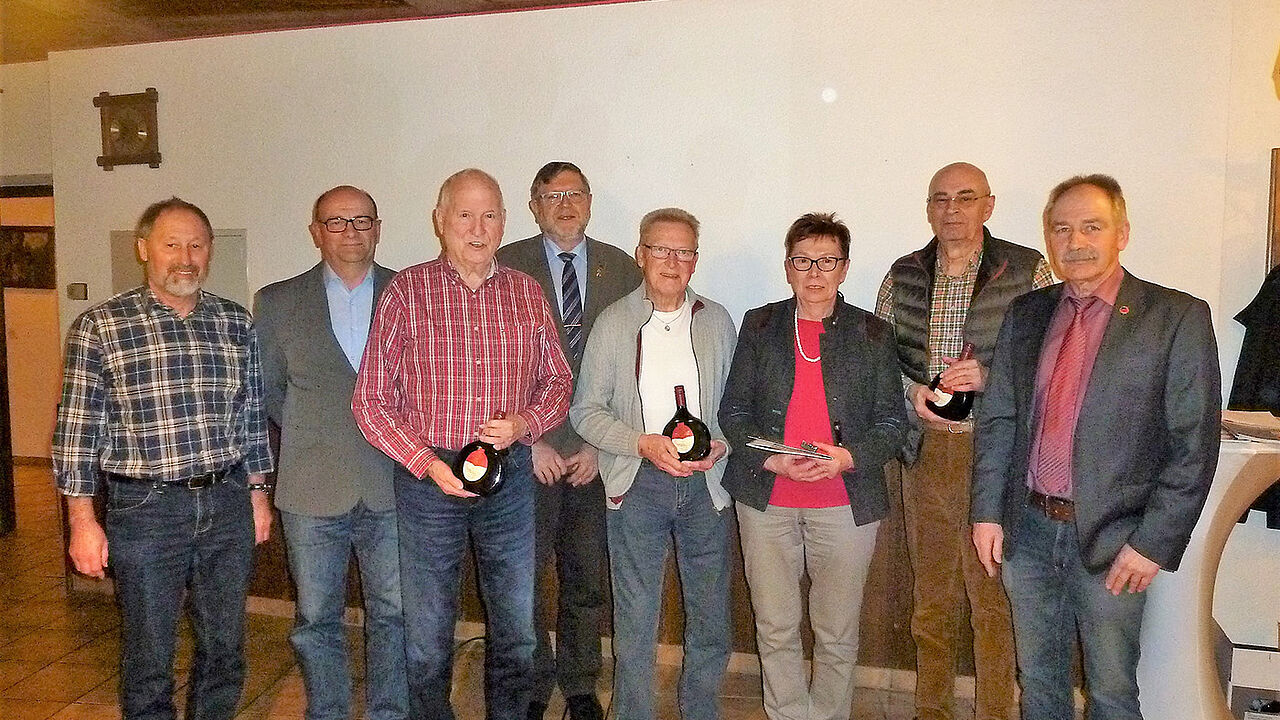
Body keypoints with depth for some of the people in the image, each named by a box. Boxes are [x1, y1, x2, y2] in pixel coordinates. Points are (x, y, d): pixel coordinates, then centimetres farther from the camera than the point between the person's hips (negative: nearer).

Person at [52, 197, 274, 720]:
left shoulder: (236, 324, 6)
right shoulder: (99, 327, -5)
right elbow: (77, 429, -4)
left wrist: (258, 491, 11)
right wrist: (82, 520, -6)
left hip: (229, 504, 3)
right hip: (145, 507, -3)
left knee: (225, 649, 15)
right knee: (149, 658, 10)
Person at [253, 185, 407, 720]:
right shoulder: (278, 302, 3)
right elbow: (267, 388, 11)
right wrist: (309, 436, 7)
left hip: (393, 489, 0)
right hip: (313, 491, 0)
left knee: (394, 615, 11)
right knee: (316, 621, 12)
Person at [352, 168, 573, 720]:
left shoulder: (527, 293, 5)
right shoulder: (406, 291, -4)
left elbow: (557, 380, 10)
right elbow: (370, 398, -4)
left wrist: (524, 422, -10)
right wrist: (428, 463, -14)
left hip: (510, 473, 3)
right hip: (428, 474, -2)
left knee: (516, 629, 14)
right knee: (428, 634, 12)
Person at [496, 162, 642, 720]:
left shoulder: (621, 268, 6)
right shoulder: (508, 266, 0)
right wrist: (529, 440, -8)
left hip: (597, 453, 2)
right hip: (528, 452, -1)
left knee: (586, 580, 12)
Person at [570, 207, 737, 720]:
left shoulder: (717, 322, 7)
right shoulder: (613, 323, 0)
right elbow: (585, 411, -2)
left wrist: (722, 444, -8)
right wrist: (643, 443, -15)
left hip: (705, 484, 2)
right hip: (637, 485, -2)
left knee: (711, 619, 12)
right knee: (636, 620, 7)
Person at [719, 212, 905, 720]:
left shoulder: (873, 334, 4)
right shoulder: (759, 325, 7)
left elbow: (892, 424, 3)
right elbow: (733, 411, 4)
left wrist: (849, 457, -16)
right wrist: (770, 459, -13)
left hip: (846, 502, 0)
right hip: (766, 498, 1)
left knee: (837, 636, 9)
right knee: (775, 631, 9)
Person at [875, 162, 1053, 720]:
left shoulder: (1028, 271, -2)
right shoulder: (903, 275, 8)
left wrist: (989, 377, -18)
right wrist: (912, 391, -5)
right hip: (925, 450, 4)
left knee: (993, 595, 5)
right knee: (930, 593, 15)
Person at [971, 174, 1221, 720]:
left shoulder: (1176, 317, -7)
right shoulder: (1026, 314, 6)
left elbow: (1194, 445, -9)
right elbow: (997, 420, 7)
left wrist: (1155, 542, -12)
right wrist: (987, 512, 2)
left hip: (1112, 540, -3)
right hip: (1026, 530, 4)